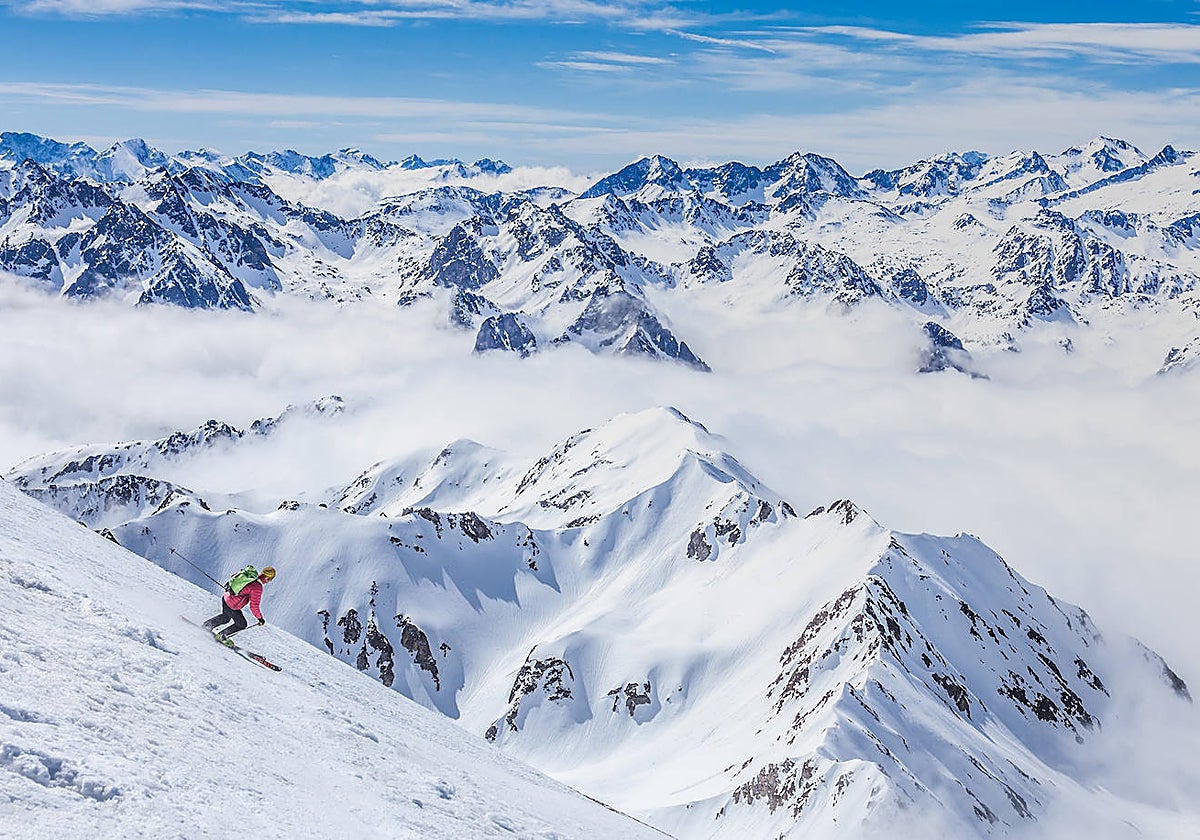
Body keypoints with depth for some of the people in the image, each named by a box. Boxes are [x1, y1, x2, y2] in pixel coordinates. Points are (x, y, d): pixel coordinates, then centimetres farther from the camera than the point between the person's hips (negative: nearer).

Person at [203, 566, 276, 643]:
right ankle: (222, 635, 21)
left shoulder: (250, 574, -1)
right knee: (242, 624, 16)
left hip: (226, 597, 8)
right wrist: (260, 618, -6)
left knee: (226, 617, 36)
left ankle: (207, 625, 43)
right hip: (232, 607, -8)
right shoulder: (257, 588, -24)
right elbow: (254, 606, -20)